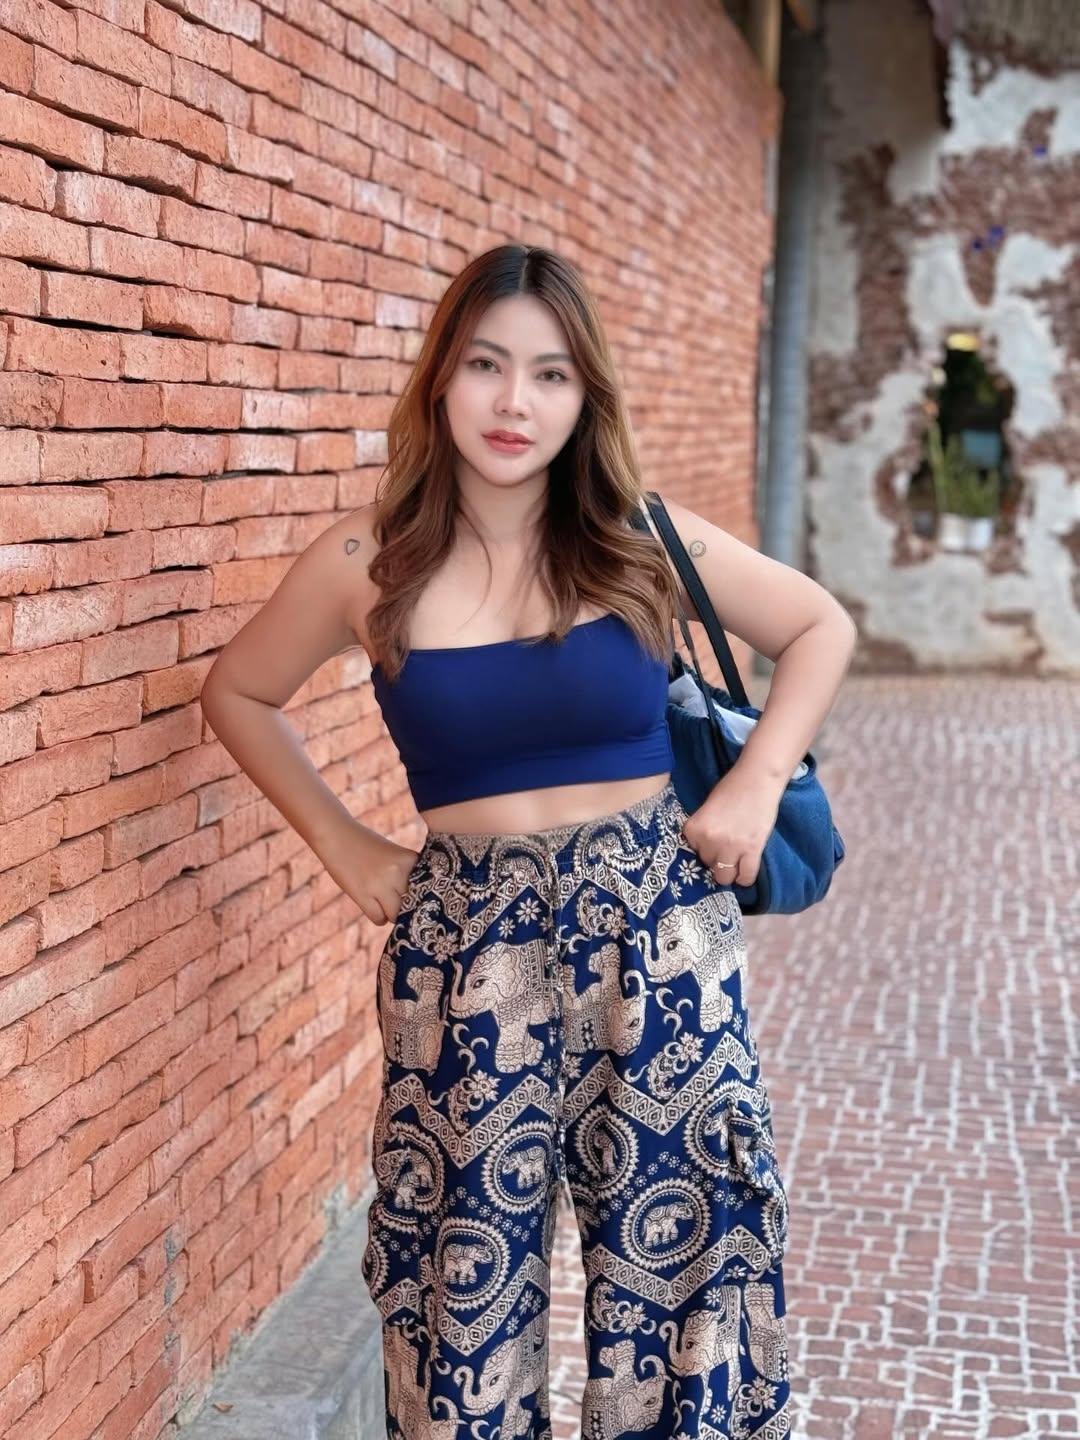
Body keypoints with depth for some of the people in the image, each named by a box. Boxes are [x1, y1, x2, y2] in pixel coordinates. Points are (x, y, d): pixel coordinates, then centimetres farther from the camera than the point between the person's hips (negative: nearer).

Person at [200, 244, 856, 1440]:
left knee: (676, 1254, 9)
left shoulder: (642, 540, -2)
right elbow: (237, 695, 12)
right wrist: (345, 846, 6)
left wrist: (756, 783, 0)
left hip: (658, 936, 1)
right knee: (470, 1275, 8)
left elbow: (821, 630, 12)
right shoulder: (368, 563, -3)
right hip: (467, 951, 0)